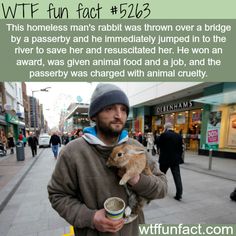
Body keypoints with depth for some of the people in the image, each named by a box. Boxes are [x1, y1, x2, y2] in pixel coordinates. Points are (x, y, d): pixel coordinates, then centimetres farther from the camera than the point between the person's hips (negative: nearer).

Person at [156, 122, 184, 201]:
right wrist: (178, 157, 15)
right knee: (177, 177, 6)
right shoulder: (178, 136, 1)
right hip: (175, 159, 3)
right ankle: (179, 194, 5)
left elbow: (158, 145, -3)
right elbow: (181, 148, 5)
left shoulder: (163, 135, -13)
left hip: (165, 159, -2)